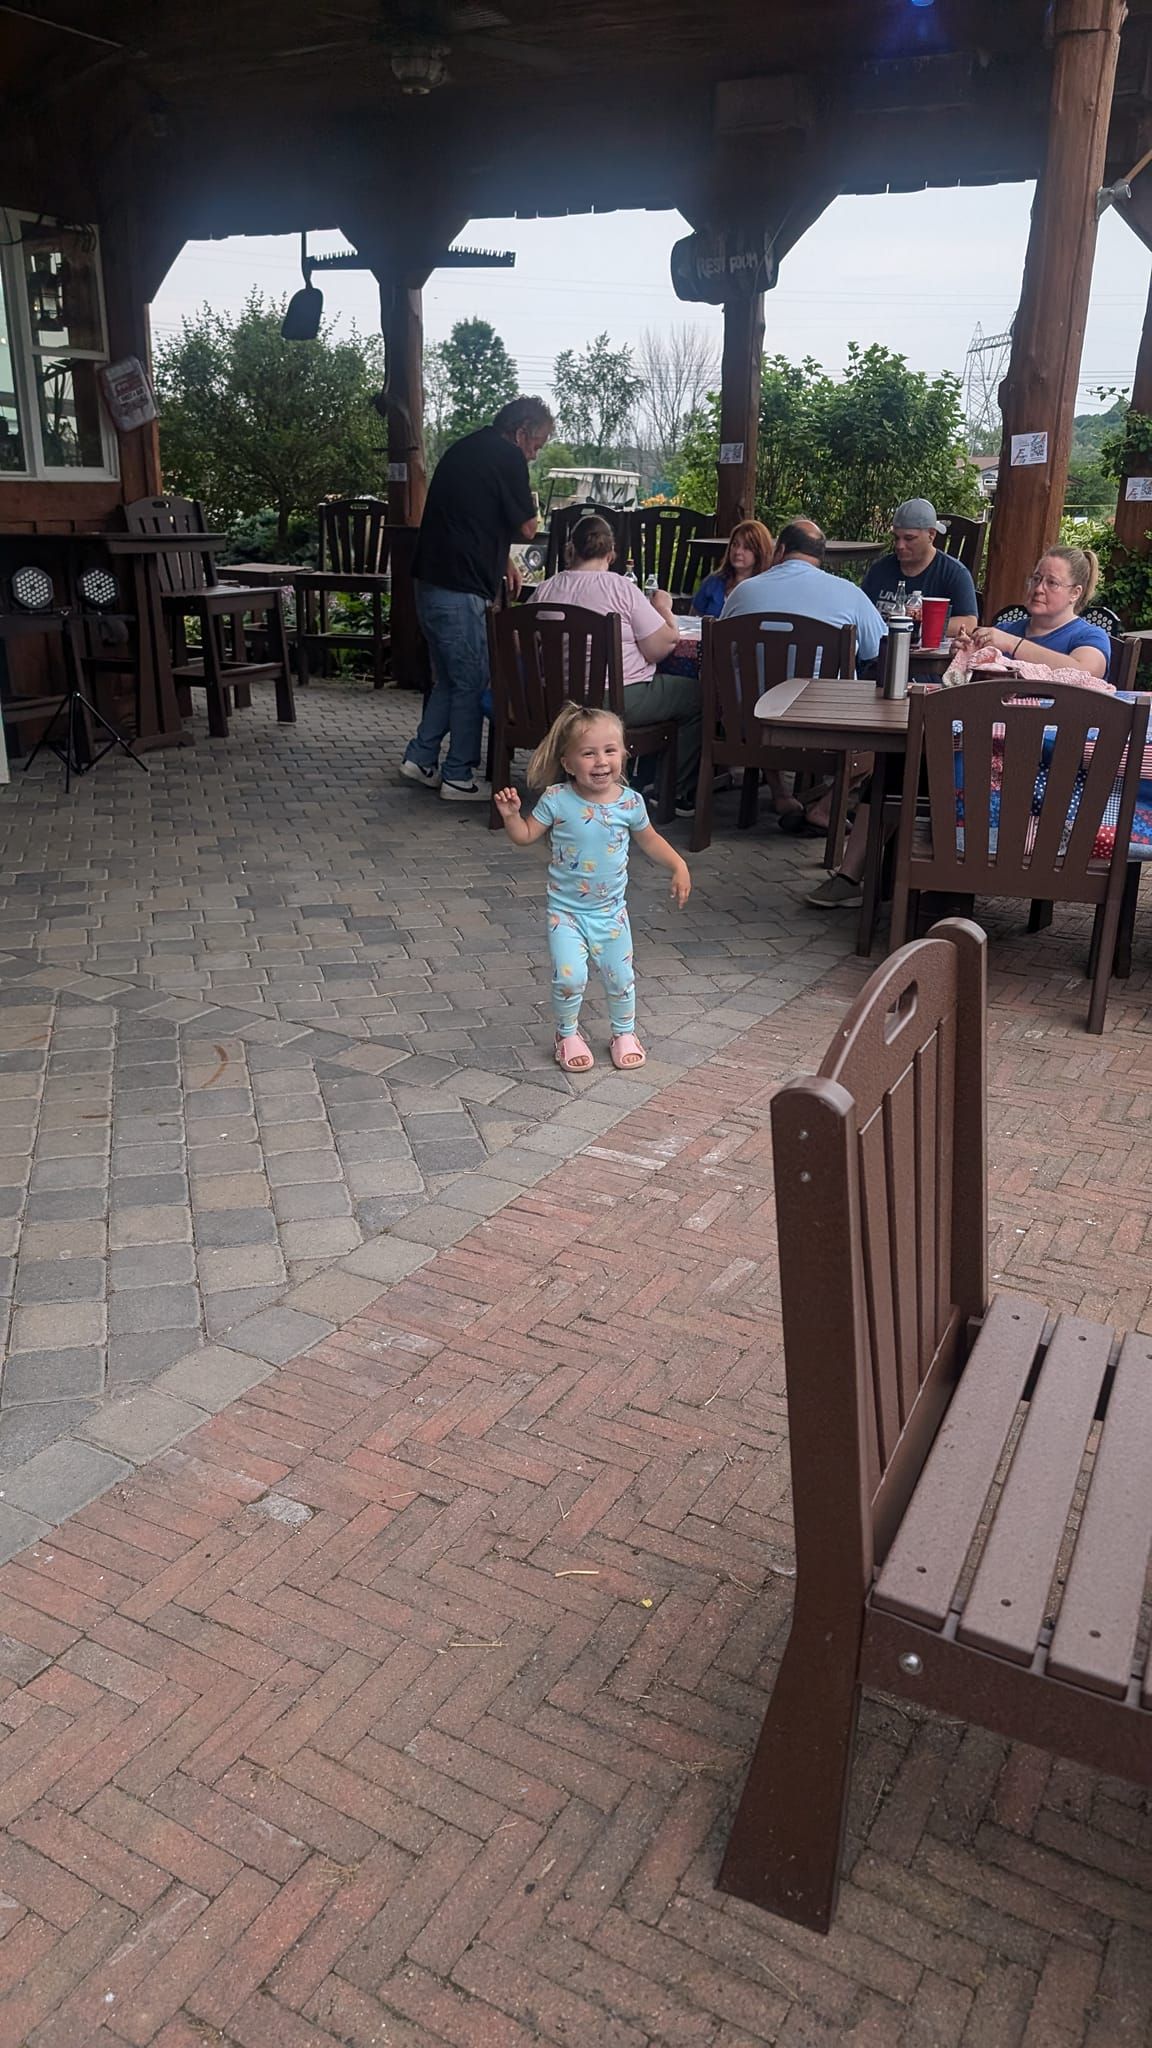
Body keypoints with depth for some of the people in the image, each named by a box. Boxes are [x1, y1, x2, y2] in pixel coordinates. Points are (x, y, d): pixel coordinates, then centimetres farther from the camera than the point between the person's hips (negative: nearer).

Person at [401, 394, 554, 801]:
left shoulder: (465, 449, 19)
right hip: (461, 590, -9)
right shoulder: (507, 457, -10)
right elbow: (527, 527, -7)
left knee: (448, 679, 20)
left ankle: (420, 758, 23)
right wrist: (528, 503, 11)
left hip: (430, 584, 9)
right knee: (471, 683, 1)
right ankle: (458, 778, 7)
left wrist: (504, 560, 20)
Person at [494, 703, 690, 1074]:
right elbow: (525, 836, -4)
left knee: (620, 977, 11)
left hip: (611, 910, 2)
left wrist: (679, 867, -1)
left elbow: (649, 840, 9)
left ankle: (624, 1032, 37)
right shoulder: (557, 799, -14)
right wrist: (510, 814, -23)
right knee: (569, 977, -14)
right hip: (566, 910, -2)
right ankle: (568, 1034, 13)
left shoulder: (630, 801, -8)